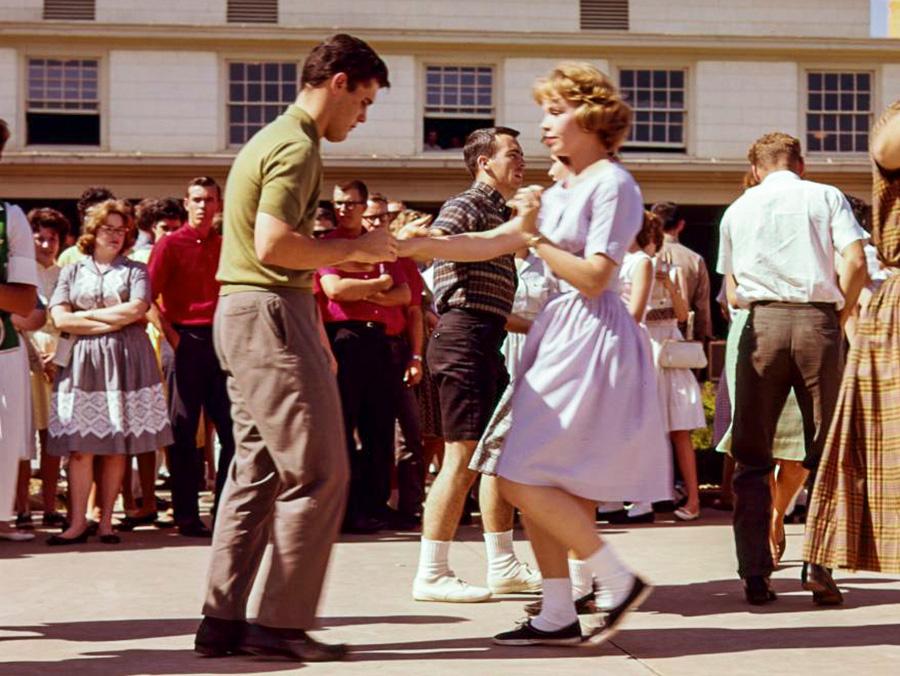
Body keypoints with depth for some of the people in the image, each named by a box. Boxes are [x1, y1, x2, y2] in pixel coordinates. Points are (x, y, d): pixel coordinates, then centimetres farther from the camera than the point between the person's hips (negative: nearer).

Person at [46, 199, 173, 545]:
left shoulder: (135, 270, 10)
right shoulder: (72, 271, 12)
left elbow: (136, 310, -7)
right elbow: (60, 319, -2)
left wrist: (87, 314, -3)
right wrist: (111, 323, -6)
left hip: (125, 361, 0)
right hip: (83, 361, 0)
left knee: (117, 447, -1)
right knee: (80, 447, -6)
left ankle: (106, 521, 4)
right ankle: (77, 522, -3)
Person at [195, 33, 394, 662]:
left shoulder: (272, 139, 20)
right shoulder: (297, 147, -12)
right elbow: (274, 245, -24)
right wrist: (354, 247, -13)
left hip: (244, 314, 11)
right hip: (272, 314, -11)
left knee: (257, 472, 11)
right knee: (317, 474, -6)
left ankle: (223, 618, 11)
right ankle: (283, 622, -3)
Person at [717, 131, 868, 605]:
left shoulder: (738, 210, 17)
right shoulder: (826, 197, 10)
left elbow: (732, 291, 14)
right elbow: (855, 263, -4)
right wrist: (839, 317, 6)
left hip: (761, 322, 1)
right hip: (817, 320, -1)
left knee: (751, 455, 5)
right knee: (824, 453, 5)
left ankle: (755, 576, 0)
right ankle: (820, 570, -3)